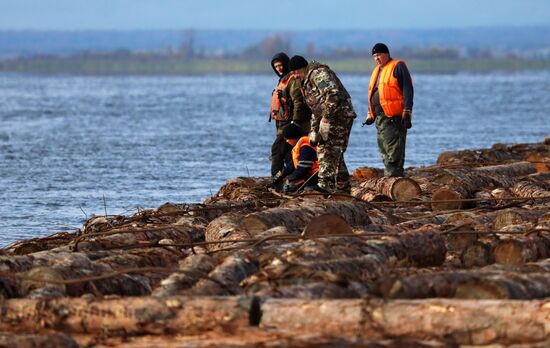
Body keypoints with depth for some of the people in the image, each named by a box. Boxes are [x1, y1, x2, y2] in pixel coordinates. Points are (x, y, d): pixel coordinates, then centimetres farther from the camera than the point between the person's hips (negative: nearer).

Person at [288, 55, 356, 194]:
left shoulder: (318, 73, -10)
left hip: (338, 115, -11)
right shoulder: (307, 80, 24)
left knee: (327, 151, -15)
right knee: (335, 153, 17)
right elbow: (316, 109, 28)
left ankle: (325, 185, -21)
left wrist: (326, 117, -22)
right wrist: (314, 130, 19)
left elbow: (333, 94, -25)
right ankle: (343, 187, 24)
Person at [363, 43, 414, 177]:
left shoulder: (398, 67, -4)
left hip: (394, 118, -9)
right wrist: (370, 114, 25)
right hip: (380, 118, 9)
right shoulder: (377, 70, 23)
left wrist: (407, 113, -17)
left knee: (394, 154, -12)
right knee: (384, 152, 9)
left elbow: (407, 90, -11)